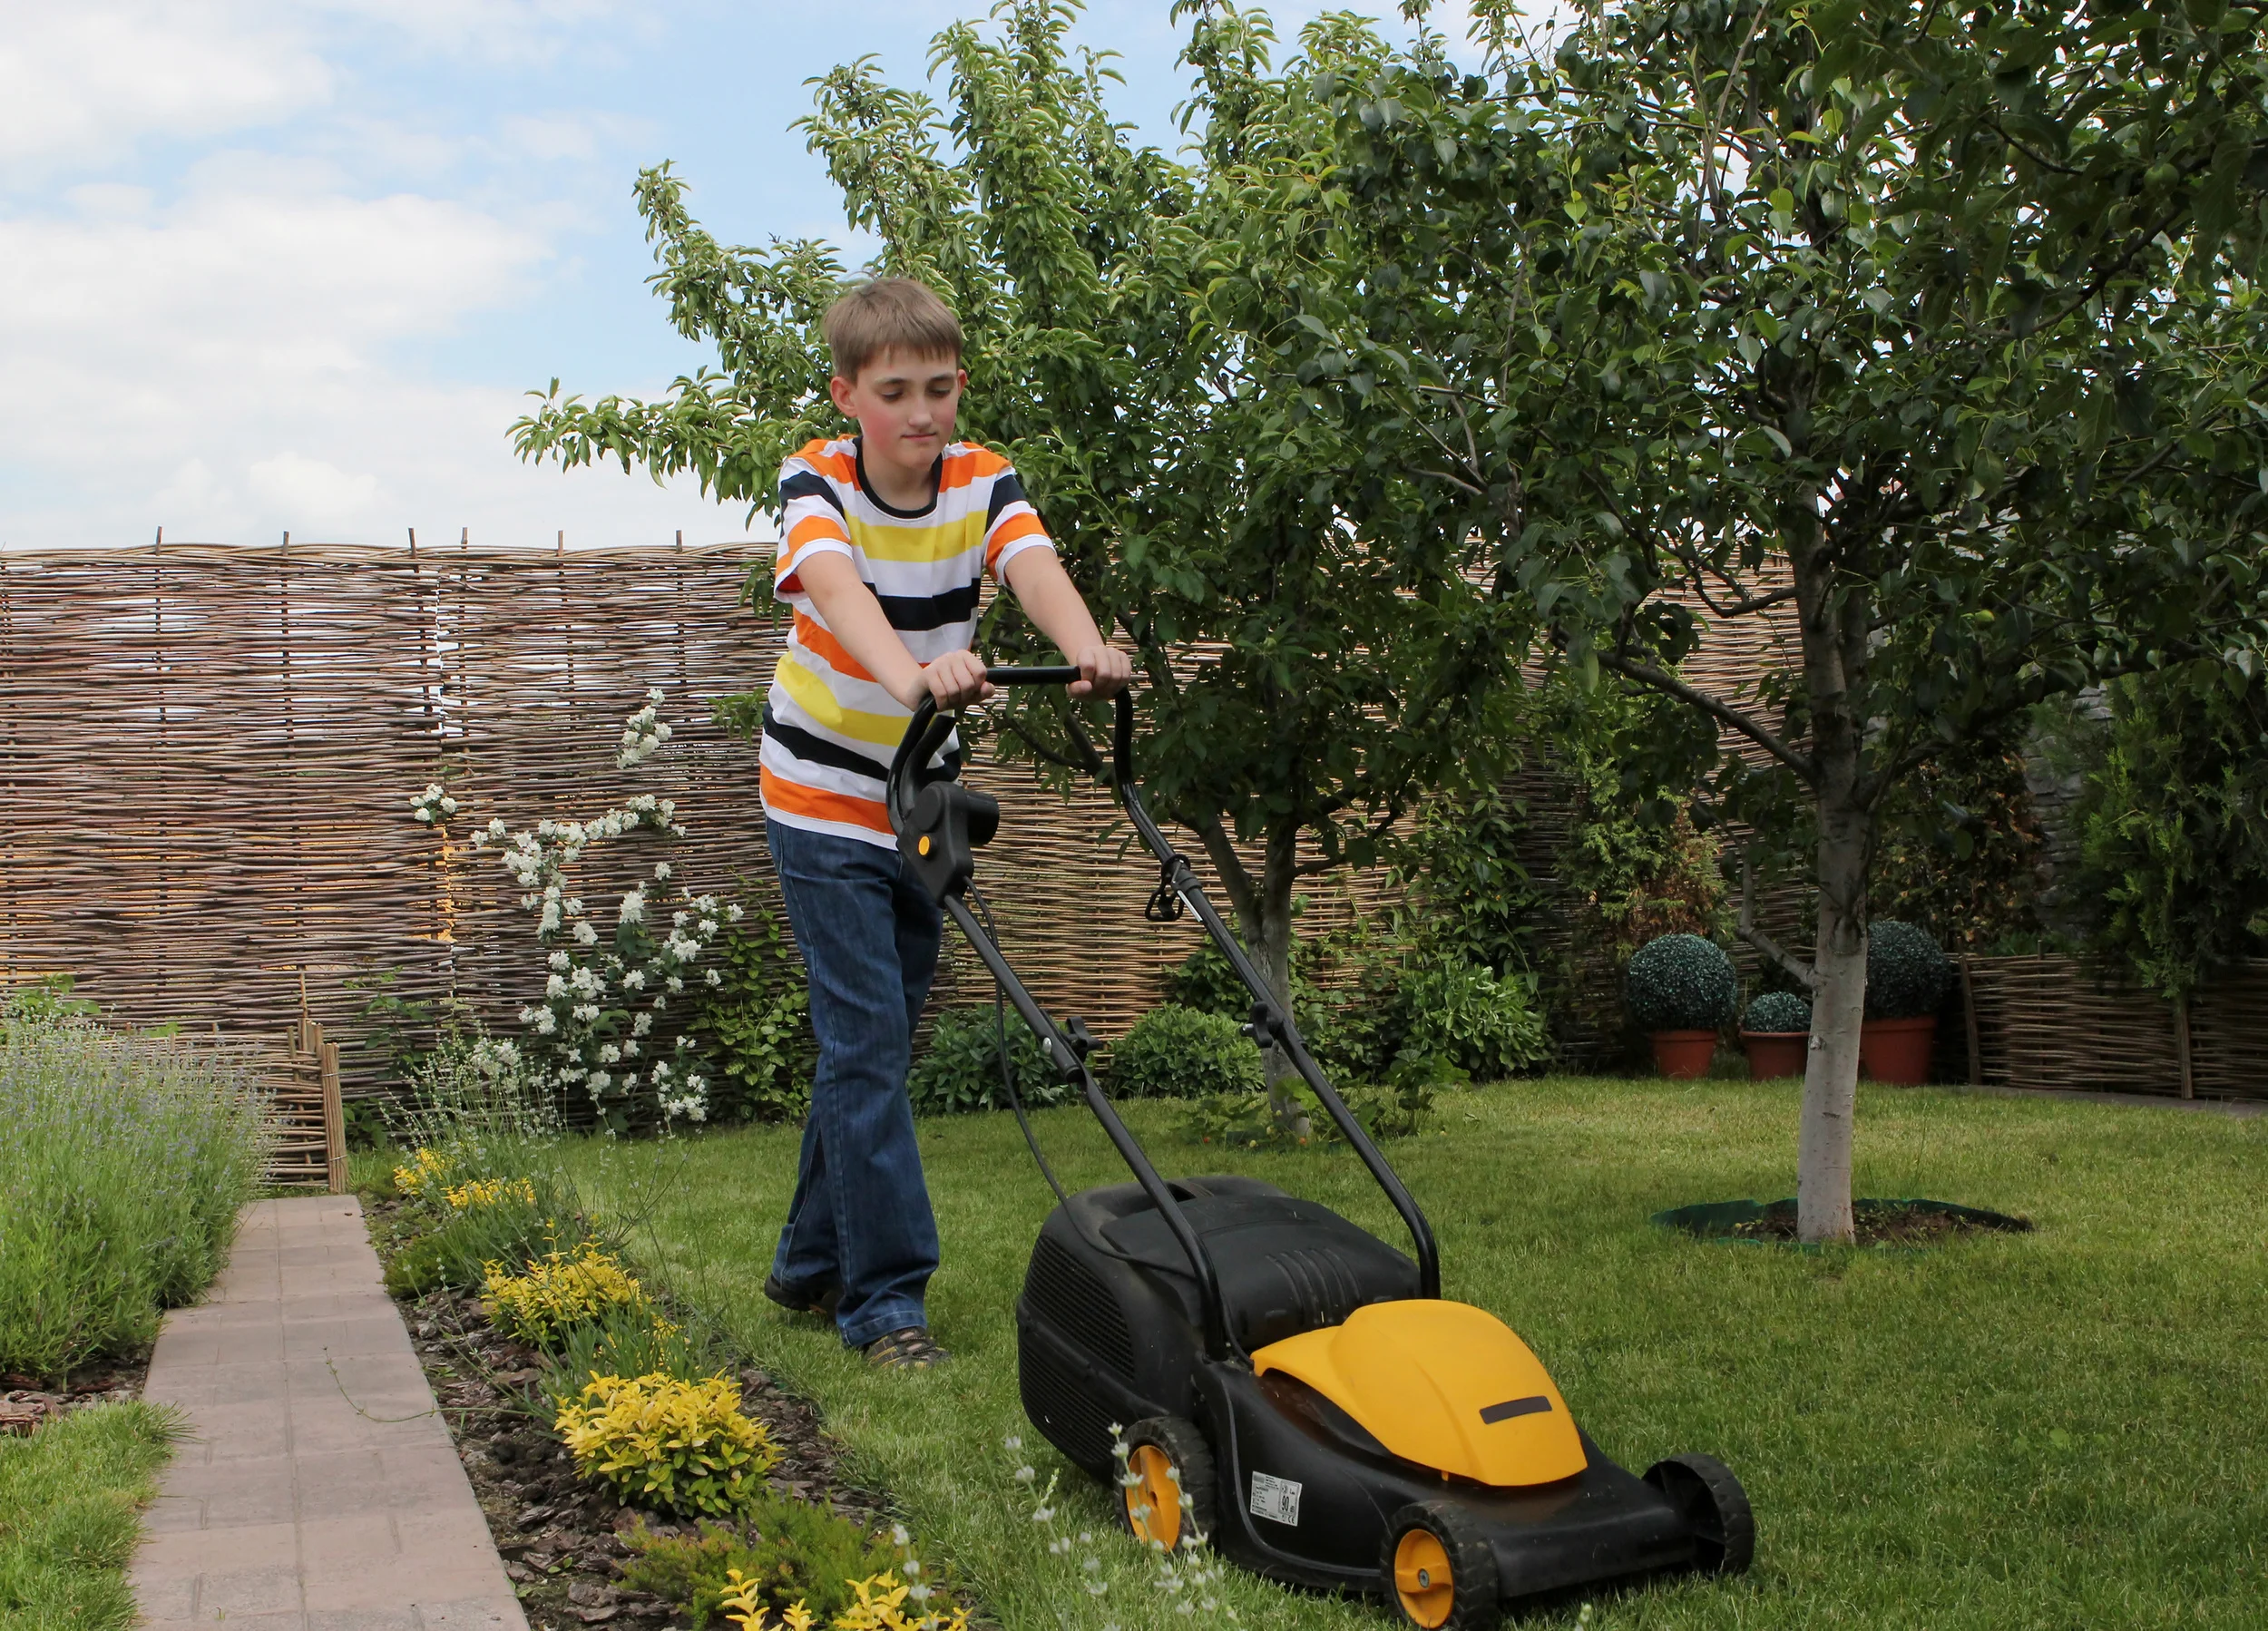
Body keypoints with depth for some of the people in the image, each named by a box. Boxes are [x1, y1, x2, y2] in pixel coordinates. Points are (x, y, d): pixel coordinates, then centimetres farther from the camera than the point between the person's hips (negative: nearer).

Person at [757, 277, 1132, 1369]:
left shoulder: (984, 482, -7)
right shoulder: (816, 485, -17)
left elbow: (1035, 567, -28)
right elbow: (838, 589, -39)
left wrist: (1087, 649, -50)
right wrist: (910, 672, -60)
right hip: (824, 799, -4)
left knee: (877, 1036, 12)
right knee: (865, 1039, -11)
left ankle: (810, 1265, 28)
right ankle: (884, 1293, -3)